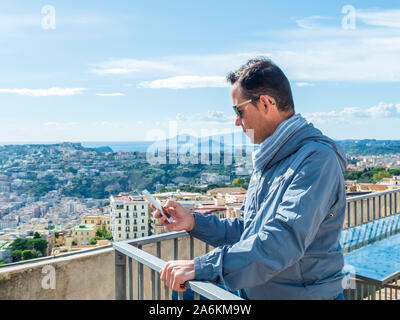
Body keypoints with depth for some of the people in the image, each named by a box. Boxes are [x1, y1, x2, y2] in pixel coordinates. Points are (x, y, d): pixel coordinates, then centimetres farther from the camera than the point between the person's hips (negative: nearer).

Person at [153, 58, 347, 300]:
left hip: (303, 293, -7)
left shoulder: (318, 158, -18)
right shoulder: (268, 160, 11)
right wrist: (194, 222, 4)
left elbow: (285, 241, -29)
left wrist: (201, 268, -29)